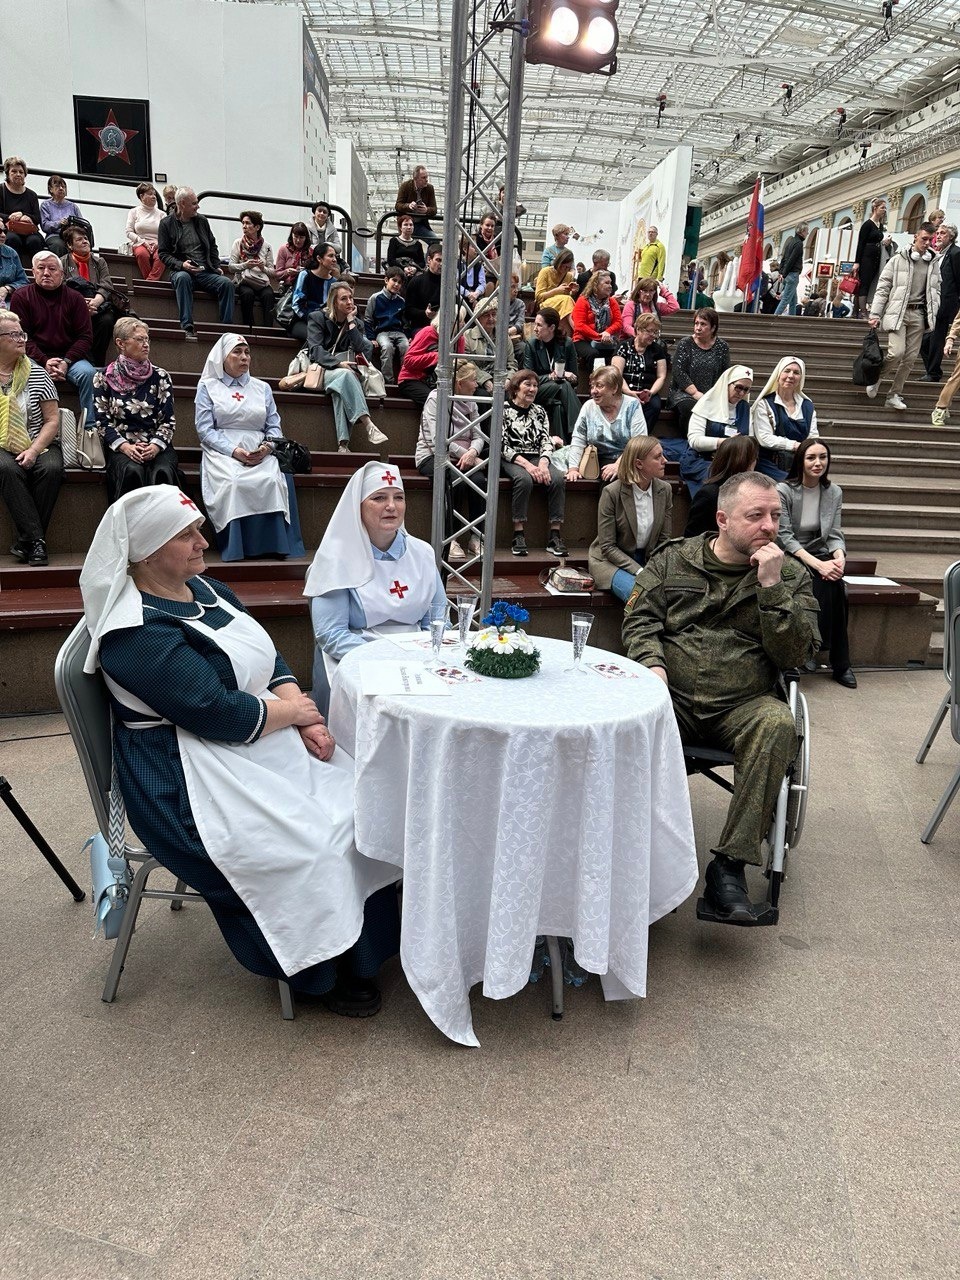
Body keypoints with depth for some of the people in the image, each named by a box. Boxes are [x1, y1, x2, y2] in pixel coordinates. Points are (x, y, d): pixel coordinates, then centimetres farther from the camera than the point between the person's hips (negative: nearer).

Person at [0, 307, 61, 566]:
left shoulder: (36, 373, 5)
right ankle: (36, 540, -32)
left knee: (52, 468, -31)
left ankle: (25, 541, -22)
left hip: (39, 444, 1)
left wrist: (34, 450, -14)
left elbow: (52, 419, 2)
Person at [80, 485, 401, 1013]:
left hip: (262, 740, 9)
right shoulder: (136, 632, -19)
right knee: (308, 849, -20)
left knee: (359, 801, -6)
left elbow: (269, 659, 8)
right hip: (188, 778, -8)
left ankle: (366, 940, 10)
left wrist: (305, 720, -8)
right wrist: (294, 711, -9)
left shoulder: (205, 588, 9)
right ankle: (323, 972, 6)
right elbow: (219, 715, -25)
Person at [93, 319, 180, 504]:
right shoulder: (104, 377, 7)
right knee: (132, 471, -34)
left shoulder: (160, 377, 9)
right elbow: (102, 421, 3)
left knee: (162, 472, -33)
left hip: (156, 445, 1)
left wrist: (155, 446, -13)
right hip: (120, 445, -1)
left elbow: (168, 421, 5)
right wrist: (125, 446, -14)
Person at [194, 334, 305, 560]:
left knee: (272, 480, -32)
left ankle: (275, 546, -27)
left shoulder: (262, 388, 22)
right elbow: (204, 428, 1)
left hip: (260, 454, 2)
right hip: (222, 451, -2)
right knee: (234, 482, -36)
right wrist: (234, 451, -14)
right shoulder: (207, 386, 13)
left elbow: (274, 426, 15)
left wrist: (267, 446, -9)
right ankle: (235, 549, -28)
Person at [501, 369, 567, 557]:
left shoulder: (540, 412, 18)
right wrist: (528, 465, -18)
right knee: (524, 479, -37)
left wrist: (543, 464, -12)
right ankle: (518, 535, -30)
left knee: (557, 479, -27)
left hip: (537, 459, 4)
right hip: (511, 460, -4)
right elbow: (502, 446, -6)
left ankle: (555, 535, -27)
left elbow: (546, 442, 10)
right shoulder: (503, 410, 4)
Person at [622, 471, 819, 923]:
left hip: (742, 707, 1)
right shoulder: (672, 559, 11)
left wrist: (771, 587, -10)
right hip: (671, 698, 0)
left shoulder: (791, 577, 10)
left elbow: (795, 654, 0)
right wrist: (652, 662, -13)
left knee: (778, 724, -33)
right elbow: (639, 619, 8)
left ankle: (730, 864, -26)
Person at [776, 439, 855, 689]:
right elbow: (785, 536, -15)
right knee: (828, 585, -32)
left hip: (820, 556, 4)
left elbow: (834, 534, 5)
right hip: (790, 557, -4)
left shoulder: (834, 492, 6)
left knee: (835, 586, -29)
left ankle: (840, 665, -20)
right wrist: (817, 564, -24)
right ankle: (840, 663, -20)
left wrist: (839, 556, -19)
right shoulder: (784, 490, -10)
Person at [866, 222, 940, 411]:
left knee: (910, 358, 2)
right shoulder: (898, 260, 0)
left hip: (919, 315, 5)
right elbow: (882, 288, -1)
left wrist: (933, 315, 5)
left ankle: (895, 395, 12)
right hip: (897, 312, -4)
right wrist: (875, 314, -7)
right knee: (896, 352, -20)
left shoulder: (933, 265, 13)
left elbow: (935, 292, 18)